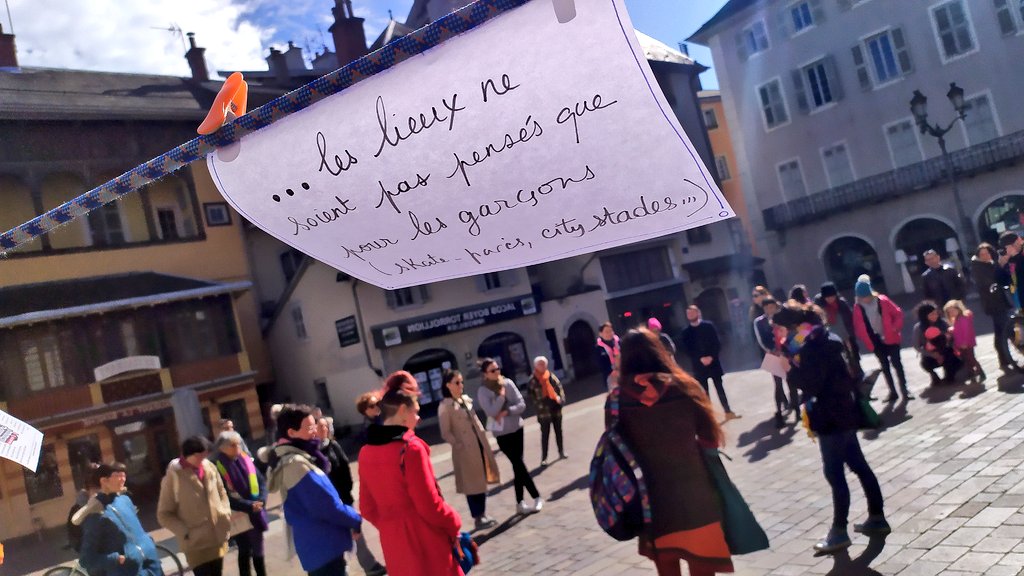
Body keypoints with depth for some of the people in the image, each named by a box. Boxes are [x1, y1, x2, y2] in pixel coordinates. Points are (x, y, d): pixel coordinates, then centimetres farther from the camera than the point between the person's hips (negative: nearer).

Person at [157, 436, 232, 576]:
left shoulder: (209, 467, 0)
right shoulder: (174, 476, -15)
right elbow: (163, 515, -8)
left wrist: (225, 516, 3)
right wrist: (185, 532, -15)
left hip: (217, 539, 5)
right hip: (196, 544, -5)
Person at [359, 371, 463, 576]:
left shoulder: (365, 453, 1)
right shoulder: (410, 448, -19)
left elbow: (368, 507, 8)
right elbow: (429, 504, -17)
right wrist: (453, 524, -2)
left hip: (394, 542, 6)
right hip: (426, 540, -6)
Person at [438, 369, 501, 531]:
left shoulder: (467, 399, 9)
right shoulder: (445, 407, -11)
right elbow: (445, 433, -12)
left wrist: (485, 442, 12)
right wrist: (460, 445, -17)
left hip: (480, 445, 7)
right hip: (465, 450, -7)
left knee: (482, 481, 13)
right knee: (473, 483, 3)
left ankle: (483, 514, 26)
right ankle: (477, 519, 15)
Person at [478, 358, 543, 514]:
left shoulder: (508, 383, -1)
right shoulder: (483, 392, -10)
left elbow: (522, 404, -4)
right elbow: (492, 412, -21)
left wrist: (506, 412, -17)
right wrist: (501, 393, -17)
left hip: (517, 428, 4)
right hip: (502, 433, -4)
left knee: (517, 465, 9)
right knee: (519, 464, -2)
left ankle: (520, 503, 19)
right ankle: (537, 497, 9)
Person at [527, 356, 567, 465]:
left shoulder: (551, 376, 5)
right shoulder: (533, 380, -7)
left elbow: (559, 387, 8)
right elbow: (531, 394, -7)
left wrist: (561, 398, -5)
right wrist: (538, 404, -13)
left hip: (556, 408, 4)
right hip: (544, 410, -4)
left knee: (558, 431, 16)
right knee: (545, 434, -3)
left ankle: (561, 452, 30)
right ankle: (544, 458, 3)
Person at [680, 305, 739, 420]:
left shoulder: (708, 326, 0)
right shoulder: (686, 332, 3)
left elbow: (717, 344, -3)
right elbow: (687, 350, -4)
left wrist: (711, 357, -16)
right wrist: (700, 359, -16)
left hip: (713, 362, -1)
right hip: (699, 365, 1)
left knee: (719, 388, 6)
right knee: (704, 391, 4)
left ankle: (728, 412, 14)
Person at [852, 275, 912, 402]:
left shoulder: (883, 301, -10)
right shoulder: (857, 308, -8)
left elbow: (898, 313, -2)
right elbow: (858, 328, -3)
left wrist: (895, 329, -12)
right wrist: (868, 343, -8)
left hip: (890, 338, -2)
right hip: (876, 341, 2)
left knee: (896, 363, 1)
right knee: (885, 366, 10)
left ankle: (904, 389, 10)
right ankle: (893, 391, 19)